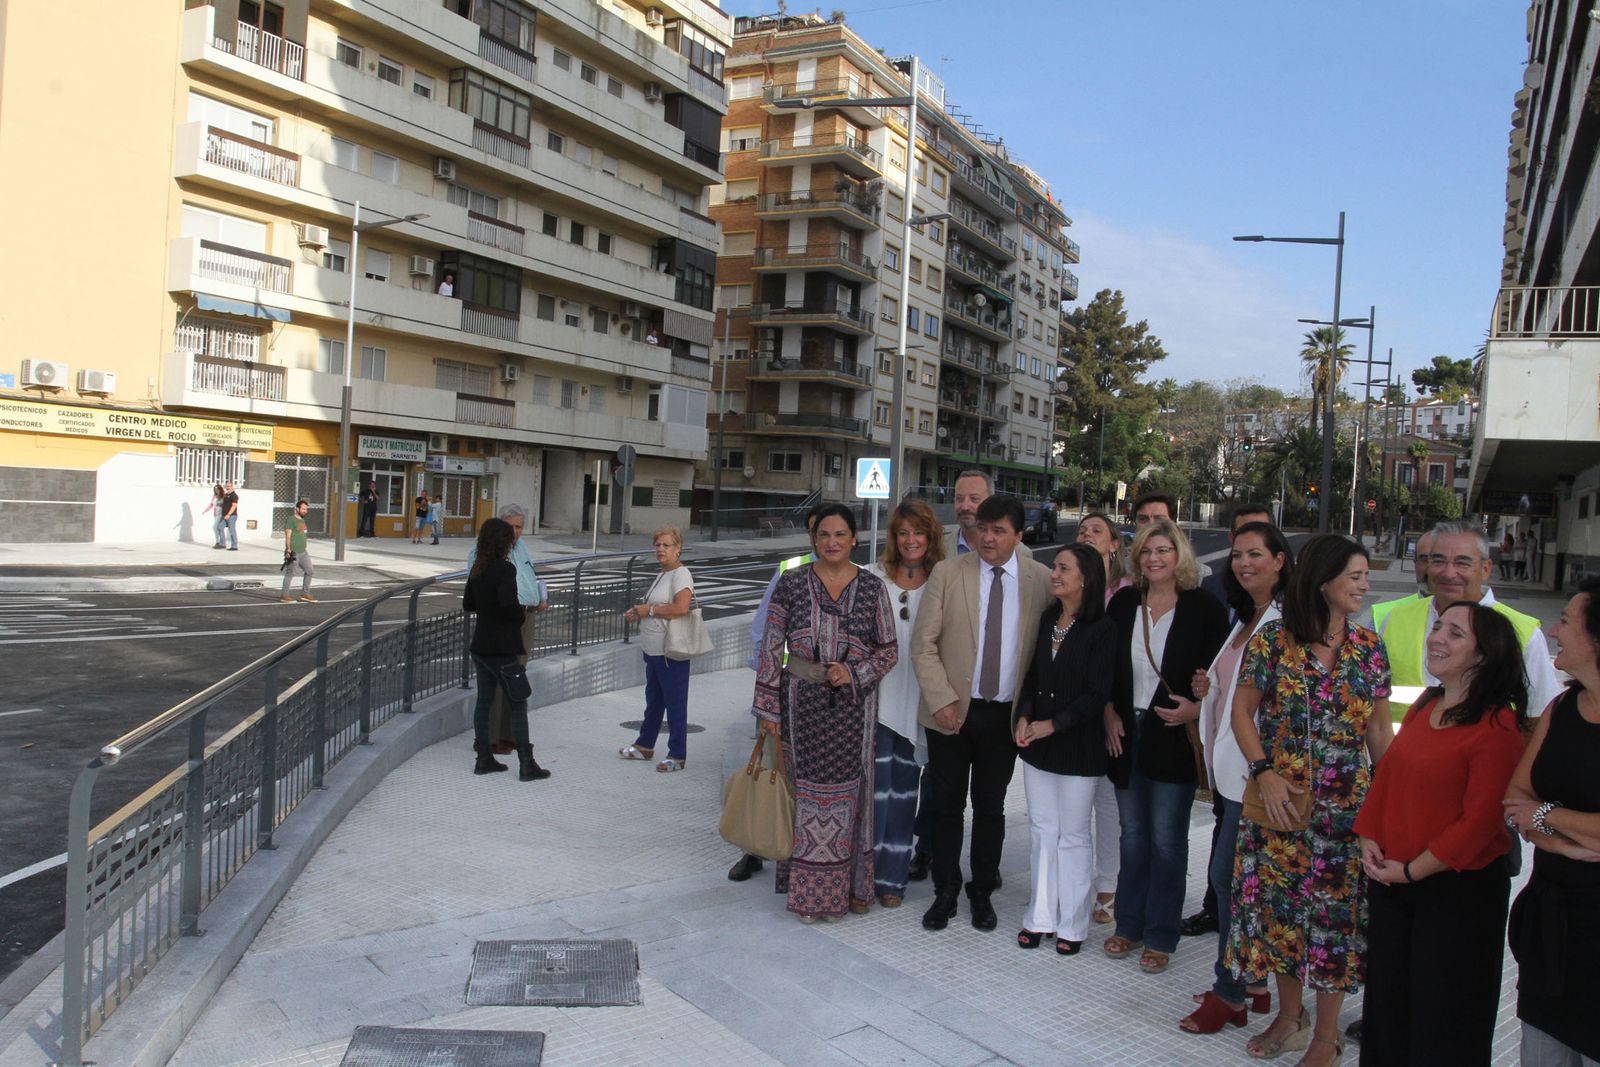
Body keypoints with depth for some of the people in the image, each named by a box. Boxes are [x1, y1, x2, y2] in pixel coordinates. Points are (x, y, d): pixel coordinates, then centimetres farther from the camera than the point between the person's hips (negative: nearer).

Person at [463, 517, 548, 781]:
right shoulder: (505, 569, -17)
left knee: (484, 700, 13)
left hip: (480, 646, 8)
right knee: (517, 705, -1)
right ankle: (526, 765, 2)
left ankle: (484, 759, 18)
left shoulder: (477, 569, 8)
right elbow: (509, 605, -28)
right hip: (502, 648, -8)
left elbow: (467, 604, 17)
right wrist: (522, 611, -10)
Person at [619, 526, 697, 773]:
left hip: (671, 653, -10)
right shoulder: (663, 574, 15)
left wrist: (649, 610, -17)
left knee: (675, 703, -2)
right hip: (654, 650, 10)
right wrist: (638, 613, 9)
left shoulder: (681, 574, -15)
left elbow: (681, 608, -28)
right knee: (653, 699, 21)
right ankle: (645, 746, 33)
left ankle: (677, 756, 5)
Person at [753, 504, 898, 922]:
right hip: (803, 704, 0)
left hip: (854, 706, 1)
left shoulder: (872, 588, 1)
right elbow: (771, 649, 0)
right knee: (805, 790, 4)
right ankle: (807, 888, 17)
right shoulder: (791, 583, -1)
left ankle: (849, 885, 21)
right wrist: (769, 708, -2)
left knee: (849, 792, 6)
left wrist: (854, 673, -11)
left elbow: (889, 649, 5)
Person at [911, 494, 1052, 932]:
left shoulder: (1041, 580, -1)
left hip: (1006, 714, 1)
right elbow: (923, 644, -5)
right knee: (947, 805, 9)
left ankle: (982, 893, 29)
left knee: (990, 807, 13)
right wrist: (941, 700, -12)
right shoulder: (948, 574, -4)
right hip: (952, 711, 0)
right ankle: (945, 893, 25)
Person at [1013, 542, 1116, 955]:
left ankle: (1072, 925, 17)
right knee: (1042, 831, 12)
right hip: (1037, 747, 6)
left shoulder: (1102, 630, -11)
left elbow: (1097, 695, -13)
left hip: (1077, 747, -5)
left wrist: (1052, 725, -15)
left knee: (1073, 836, 5)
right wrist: (1024, 717, -4)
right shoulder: (1047, 621, 6)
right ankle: (1040, 917, 22)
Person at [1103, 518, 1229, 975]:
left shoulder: (1203, 609, -7)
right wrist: (1110, 714, -2)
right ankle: (1129, 925, 25)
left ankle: (1160, 937, 16)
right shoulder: (1123, 603, 4)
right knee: (1133, 836, 13)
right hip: (1127, 733, 4)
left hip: (1176, 736, -3)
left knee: (1167, 840, 4)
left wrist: (1196, 709, -18)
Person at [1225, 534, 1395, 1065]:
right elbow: (1242, 711, -2)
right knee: (1279, 900, 10)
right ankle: (1289, 1015, 31)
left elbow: (1380, 729, 5)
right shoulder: (1273, 640, -5)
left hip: (1346, 804, 1)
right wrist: (1265, 772, -12)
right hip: (1281, 797, 0)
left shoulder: (1369, 647, 1)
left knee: (1336, 905, 6)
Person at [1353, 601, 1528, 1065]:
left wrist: (1412, 870, -15)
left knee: (1442, 1011, 9)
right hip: (1390, 881, 7)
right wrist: (1369, 841, 0)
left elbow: (1479, 821, -20)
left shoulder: (1497, 726, -17)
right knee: (1387, 998, 19)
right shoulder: (1426, 705, 6)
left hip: (1458, 888, -7)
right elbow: (1386, 775, 11)